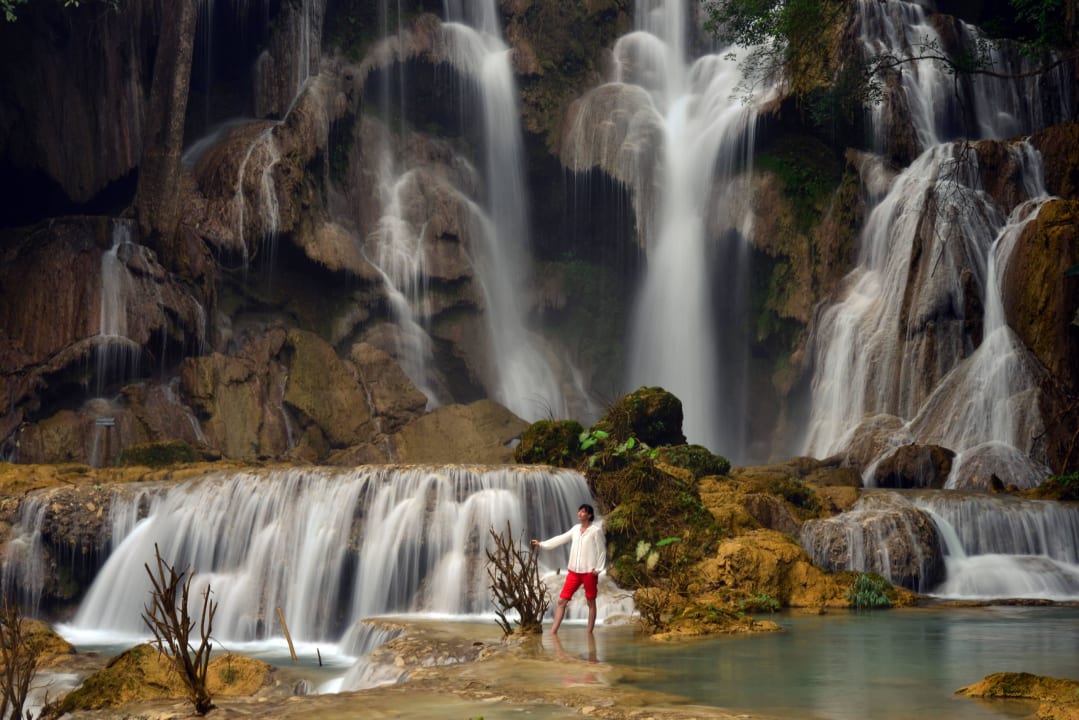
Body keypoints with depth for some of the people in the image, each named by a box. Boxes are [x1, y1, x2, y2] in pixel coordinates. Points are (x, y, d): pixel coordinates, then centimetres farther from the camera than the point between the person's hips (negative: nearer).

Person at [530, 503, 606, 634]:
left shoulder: (596, 530, -6)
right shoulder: (576, 529, 11)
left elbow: (602, 551, -5)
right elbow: (560, 539, 13)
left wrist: (598, 569, -11)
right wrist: (541, 544, 9)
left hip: (589, 572, -6)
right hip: (573, 571, 6)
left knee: (590, 602, 5)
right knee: (562, 600, -1)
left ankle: (589, 632, 12)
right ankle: (553, 631, 0)